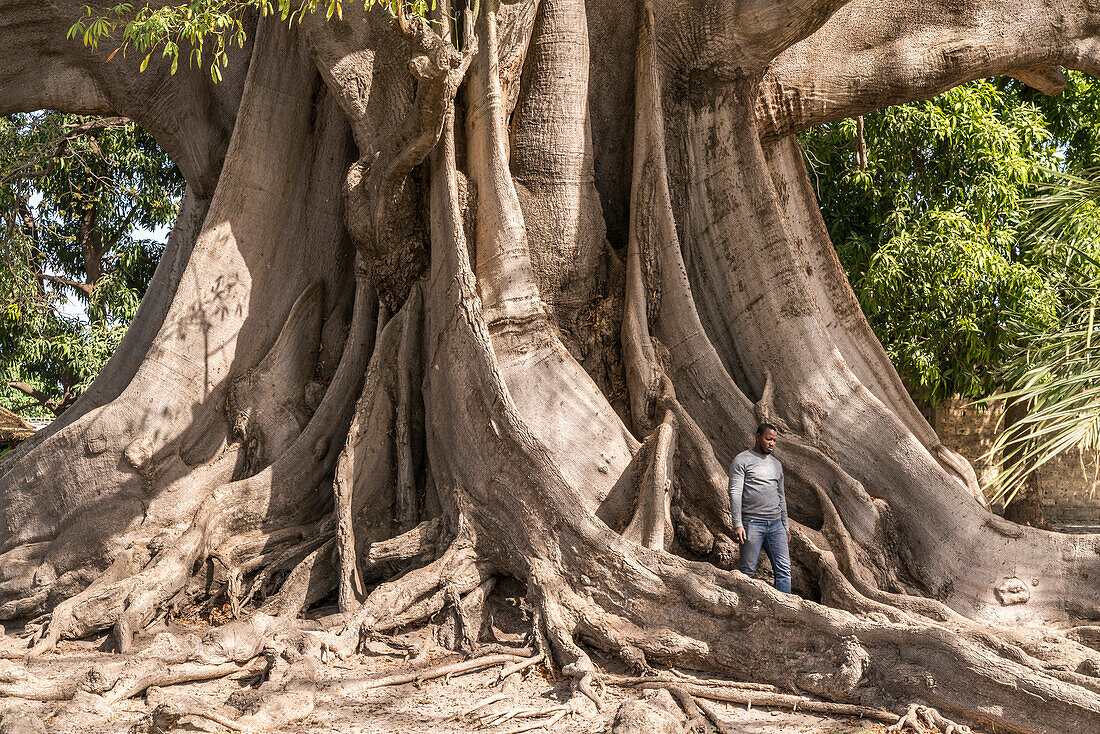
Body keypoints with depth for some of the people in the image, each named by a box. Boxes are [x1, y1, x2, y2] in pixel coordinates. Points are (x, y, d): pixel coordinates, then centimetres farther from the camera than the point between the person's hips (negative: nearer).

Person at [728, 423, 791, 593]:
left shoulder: (776, 464, 19)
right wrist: (737, 524, -18)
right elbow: (735, 493, -9)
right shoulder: (742, 460, -1)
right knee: (747, 571, -3)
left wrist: (786, 526, 20)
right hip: (752, 523, -6)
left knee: (784, 569, -3)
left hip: (775, 523, 6)